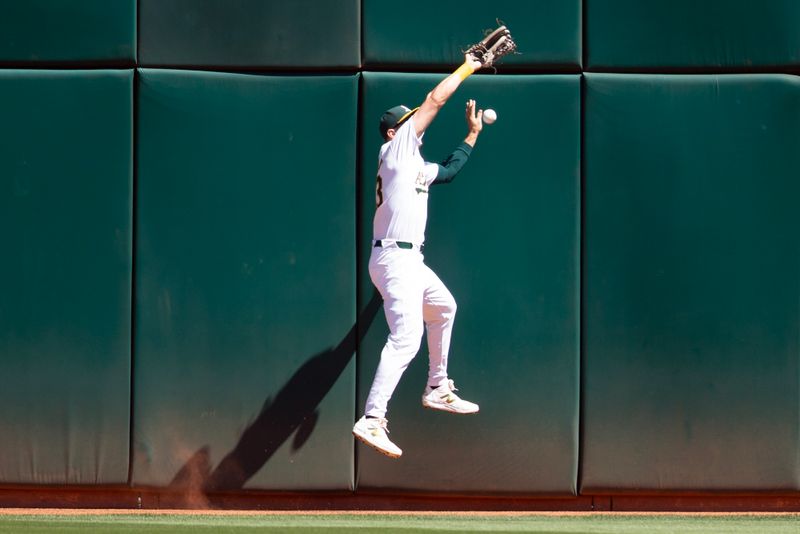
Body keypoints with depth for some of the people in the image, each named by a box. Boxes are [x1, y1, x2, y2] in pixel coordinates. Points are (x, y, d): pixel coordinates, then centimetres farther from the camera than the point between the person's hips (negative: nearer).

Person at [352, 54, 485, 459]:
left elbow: (449, 171, 36)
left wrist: (472, 134, 34)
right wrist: (467, 68, 3)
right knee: (406, 339, -21)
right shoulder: (395, 148, -5)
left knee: (444, 307, 30)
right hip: (394, 257, -10)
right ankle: (372, 420, -30)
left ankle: (437, 389, 39)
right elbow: (435, 100, -6)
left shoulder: (416, 165, 19)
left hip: (411, 261, 10)